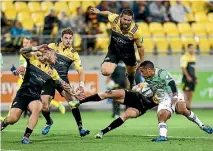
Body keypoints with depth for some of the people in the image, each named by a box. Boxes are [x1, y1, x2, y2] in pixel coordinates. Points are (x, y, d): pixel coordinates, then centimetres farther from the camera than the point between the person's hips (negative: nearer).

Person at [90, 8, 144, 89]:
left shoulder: (136, 31, -29)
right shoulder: (114, 19, -29)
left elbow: (140, 47, -13)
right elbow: (109, 13, -2)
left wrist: (142, 63, -4)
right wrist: (99, 12, 14)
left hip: (128, 53, 0)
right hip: (113, 52, 0)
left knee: (131, 72, 27)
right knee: (106, 72, -23)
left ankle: (132, 81, 68)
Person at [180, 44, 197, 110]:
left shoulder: (193, 57, 15)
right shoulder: (185, 57, -10)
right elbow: (183, 67, -16)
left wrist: (195, 78, 18)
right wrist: (187, 76, -20)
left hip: (192, 78, 8)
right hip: (187, 78, -8)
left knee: (191, 94, 7)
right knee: (186, 92, -8)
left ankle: (189, 107, 9)